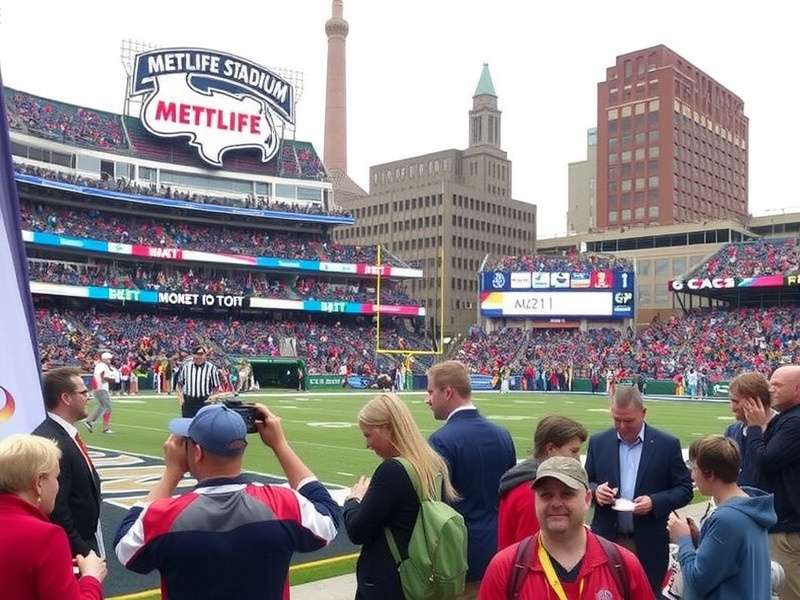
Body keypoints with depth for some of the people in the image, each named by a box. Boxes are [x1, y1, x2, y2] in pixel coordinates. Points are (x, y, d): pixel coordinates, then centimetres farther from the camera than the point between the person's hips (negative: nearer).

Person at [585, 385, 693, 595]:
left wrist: (654, 502, -16)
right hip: (607, 540, 2)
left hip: (649, 544, -1)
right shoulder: (598, 442, 4)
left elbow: (685, 489, 1)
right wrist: (596, 490, -13)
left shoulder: (667, 444, -2)